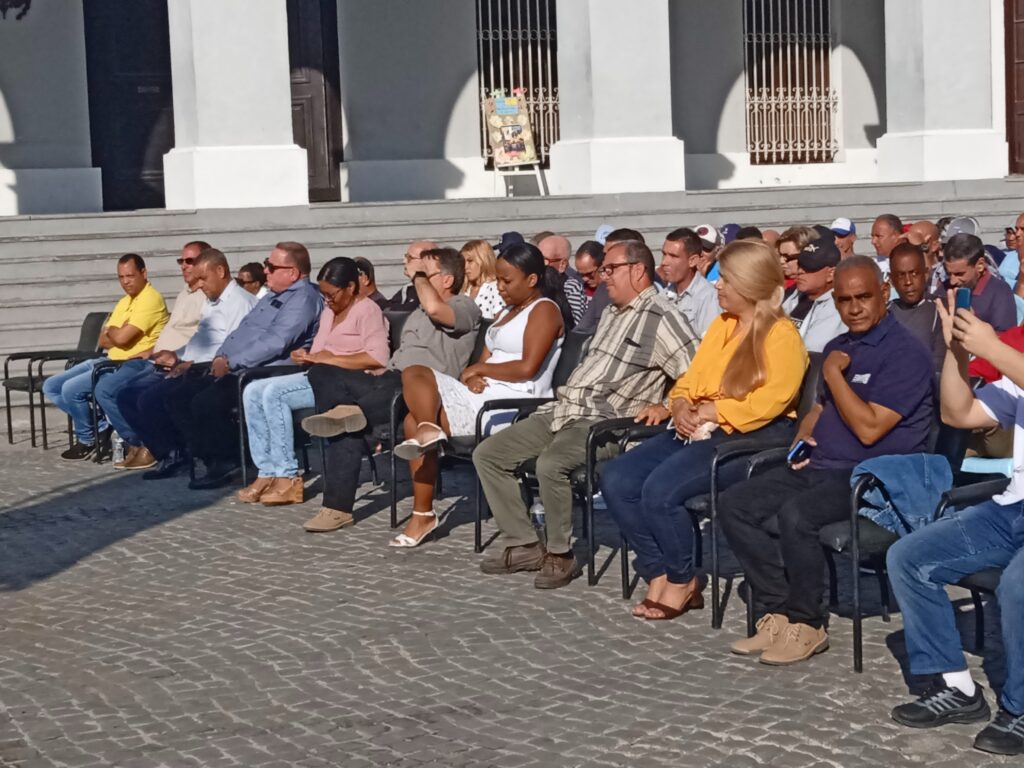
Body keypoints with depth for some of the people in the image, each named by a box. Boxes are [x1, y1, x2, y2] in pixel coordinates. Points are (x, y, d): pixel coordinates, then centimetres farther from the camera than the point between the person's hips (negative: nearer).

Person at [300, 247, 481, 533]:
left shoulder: (465, 307, 2)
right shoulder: (418, 311, 31)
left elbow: (434, 308, -22)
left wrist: (418, 274, -6)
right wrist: (380, 372, 13)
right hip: (392, 379, 8)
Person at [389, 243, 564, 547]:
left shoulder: (544, 310, -2)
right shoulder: (506, 313, 26)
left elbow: (528, 367, -15)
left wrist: (480, 368, -5)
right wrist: (473, 376, -2)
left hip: (513, 403, -9)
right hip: (485, 396, 9)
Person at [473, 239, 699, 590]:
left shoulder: (661, 317, -9)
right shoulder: (610, 314, 22)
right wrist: (569, 391, 17)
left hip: (605, 420, -10)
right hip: (564, 411, 10)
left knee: (551, 465, -36)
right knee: (487, 454, 3)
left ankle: (559, 554, -15)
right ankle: (523, 545, 5)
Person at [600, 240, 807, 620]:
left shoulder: (781, 337, -7)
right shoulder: (720, 326, 19)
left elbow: (767, 404, -18)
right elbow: (689, 381, 21)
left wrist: (708, 412, -13)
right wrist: (682, 407, -2)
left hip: (748, 437, -9)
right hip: (699, 432, 9)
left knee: (660, 489, -28)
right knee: (617, 479, -12)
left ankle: (682, 581, -5)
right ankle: (660, 573, -4)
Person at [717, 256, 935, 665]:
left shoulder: (905, 352, -11)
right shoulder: (839, 347, 17)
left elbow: (868, 428, -19)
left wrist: (834, 373, -10)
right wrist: (802, 437, 9)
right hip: (820, 468, 9)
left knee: (796, 515, -34)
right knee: (734, 504, -7)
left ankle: (806, 625, -16)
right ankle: (778, 611, -7)